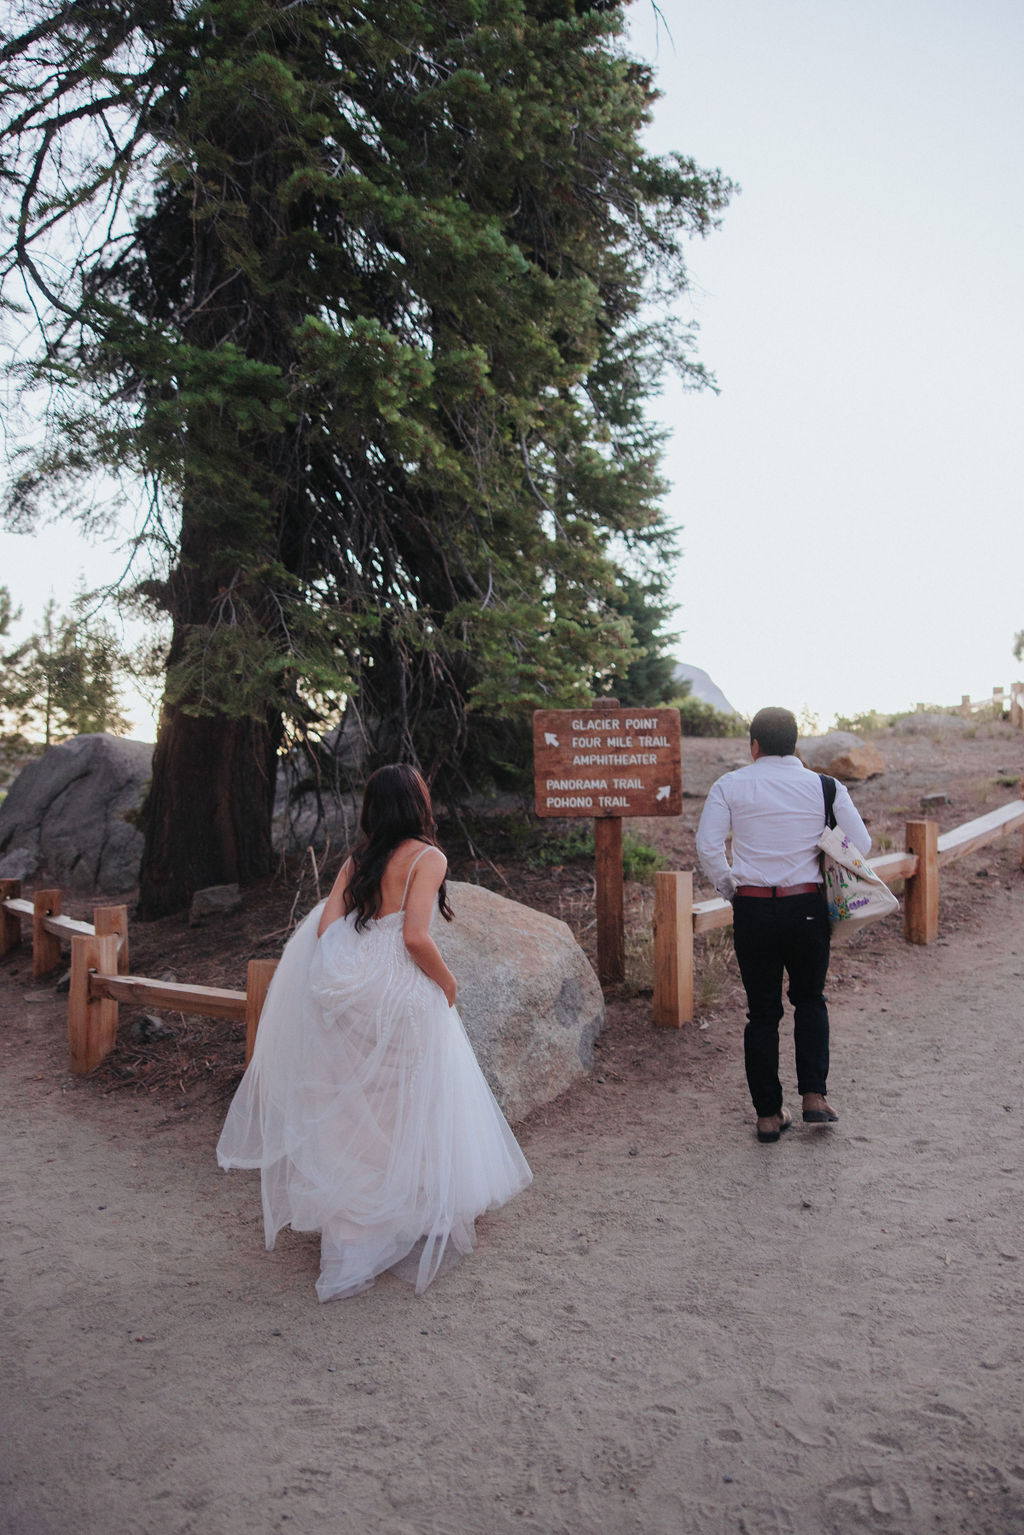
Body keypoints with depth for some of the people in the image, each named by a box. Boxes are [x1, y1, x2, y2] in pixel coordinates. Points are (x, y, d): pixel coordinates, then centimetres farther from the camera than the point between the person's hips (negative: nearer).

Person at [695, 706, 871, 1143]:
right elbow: (860, 844, 2)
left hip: (752, 910, 0)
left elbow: (707, 846, -8)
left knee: (762, 1011, 10)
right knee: (810, 1000, 22)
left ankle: (768, 1114, 16)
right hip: (807, 907, 1)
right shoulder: (825, 787, 1)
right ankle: (814, 1095, 12)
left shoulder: (730, 786, -1)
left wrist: (729, 888, 8)